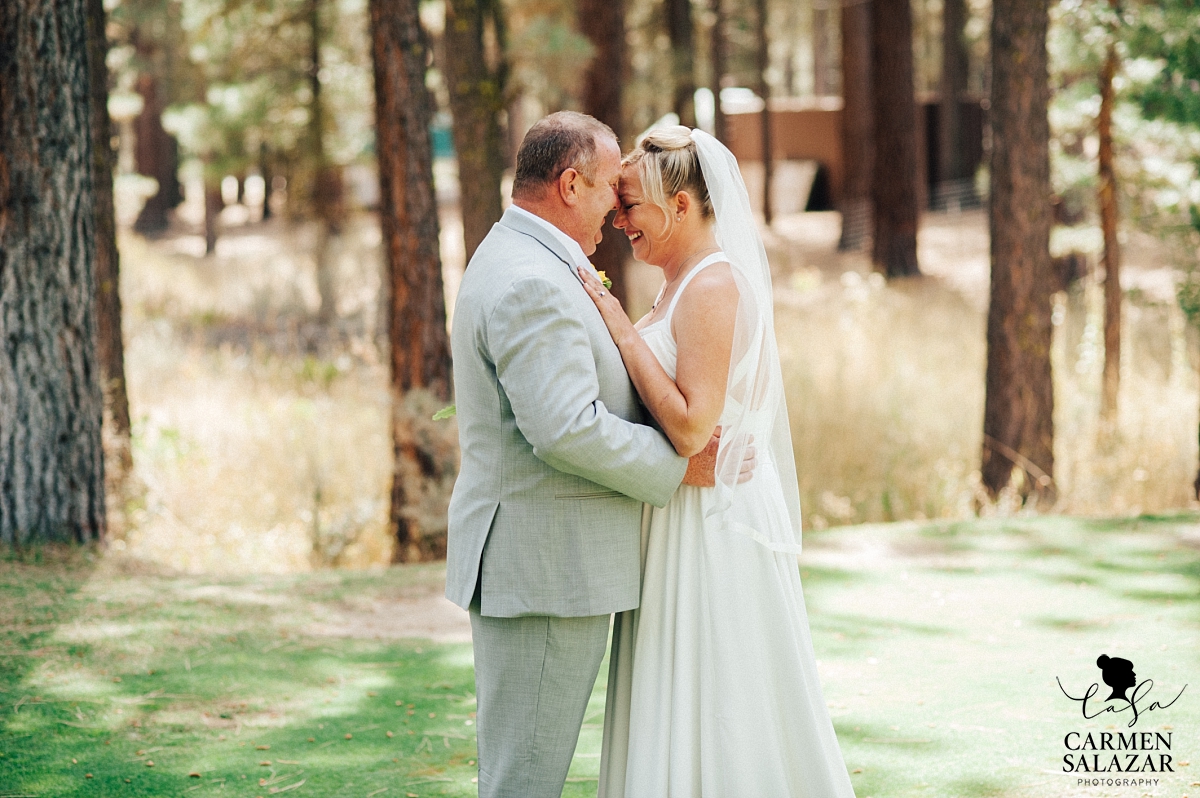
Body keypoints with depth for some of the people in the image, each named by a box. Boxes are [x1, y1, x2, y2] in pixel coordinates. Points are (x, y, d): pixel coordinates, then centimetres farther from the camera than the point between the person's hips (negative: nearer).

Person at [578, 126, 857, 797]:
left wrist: (624, 332, -21)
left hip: (713, 526, -10)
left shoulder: (713, 286, -18)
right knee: (683, 712, 14)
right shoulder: (688, 281, 13)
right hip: (687, 520, 10)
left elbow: (692, 427, -24)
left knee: (714, 710, -3)